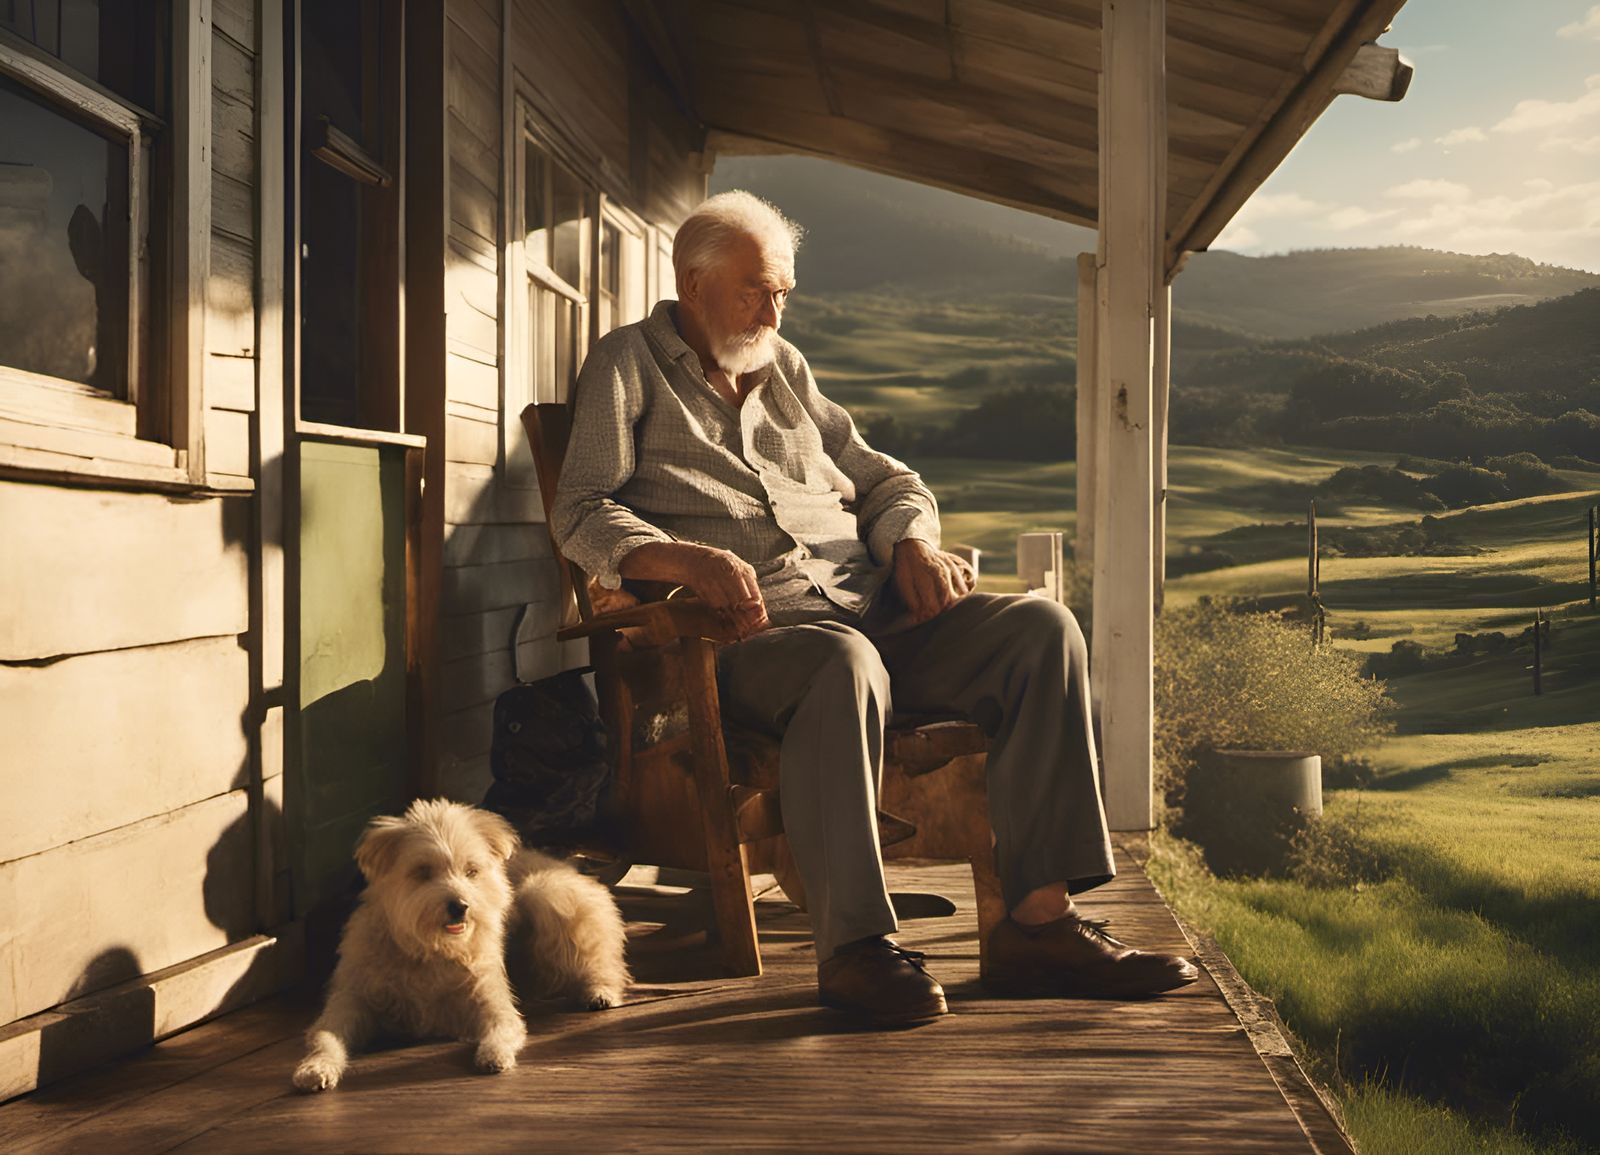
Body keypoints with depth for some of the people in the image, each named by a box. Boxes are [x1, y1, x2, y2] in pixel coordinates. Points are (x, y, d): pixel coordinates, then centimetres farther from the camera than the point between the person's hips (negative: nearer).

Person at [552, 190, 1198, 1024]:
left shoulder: (785, 368, 28)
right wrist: (689, 560, -23)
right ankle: (852, 945, -37)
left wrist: (915, 542, 4)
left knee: (1041, 629, -17)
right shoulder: (629, 365, 10)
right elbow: (582, 515, -3)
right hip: (746, 632, -6)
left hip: (870, 607, 6)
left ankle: (1038, 921, -22)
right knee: (844, 662, -40)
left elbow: (885, 482, 29)